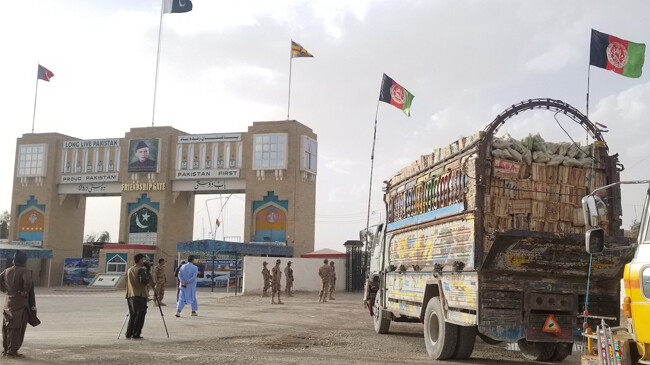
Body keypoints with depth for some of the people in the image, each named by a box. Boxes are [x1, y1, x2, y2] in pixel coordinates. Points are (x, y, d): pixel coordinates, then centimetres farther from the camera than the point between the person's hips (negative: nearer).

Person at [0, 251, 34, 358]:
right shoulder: (25, 271, -15)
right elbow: (27, 281, -31)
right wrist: (26, 291, -16)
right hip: (20, 304, -7)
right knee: (16, 329, -1)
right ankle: (12, 351, 2)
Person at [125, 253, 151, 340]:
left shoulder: (129, 270, 15)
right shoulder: (141, 270, -10)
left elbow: (127, 283, 21)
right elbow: (145, 281, -21)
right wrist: (148, 272, -11)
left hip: (130, 296, 8)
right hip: (140, 296, -8)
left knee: (132, 315, 15)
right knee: (140, 315, -2)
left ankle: (128, 334, 15)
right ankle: (136, 334, -4)